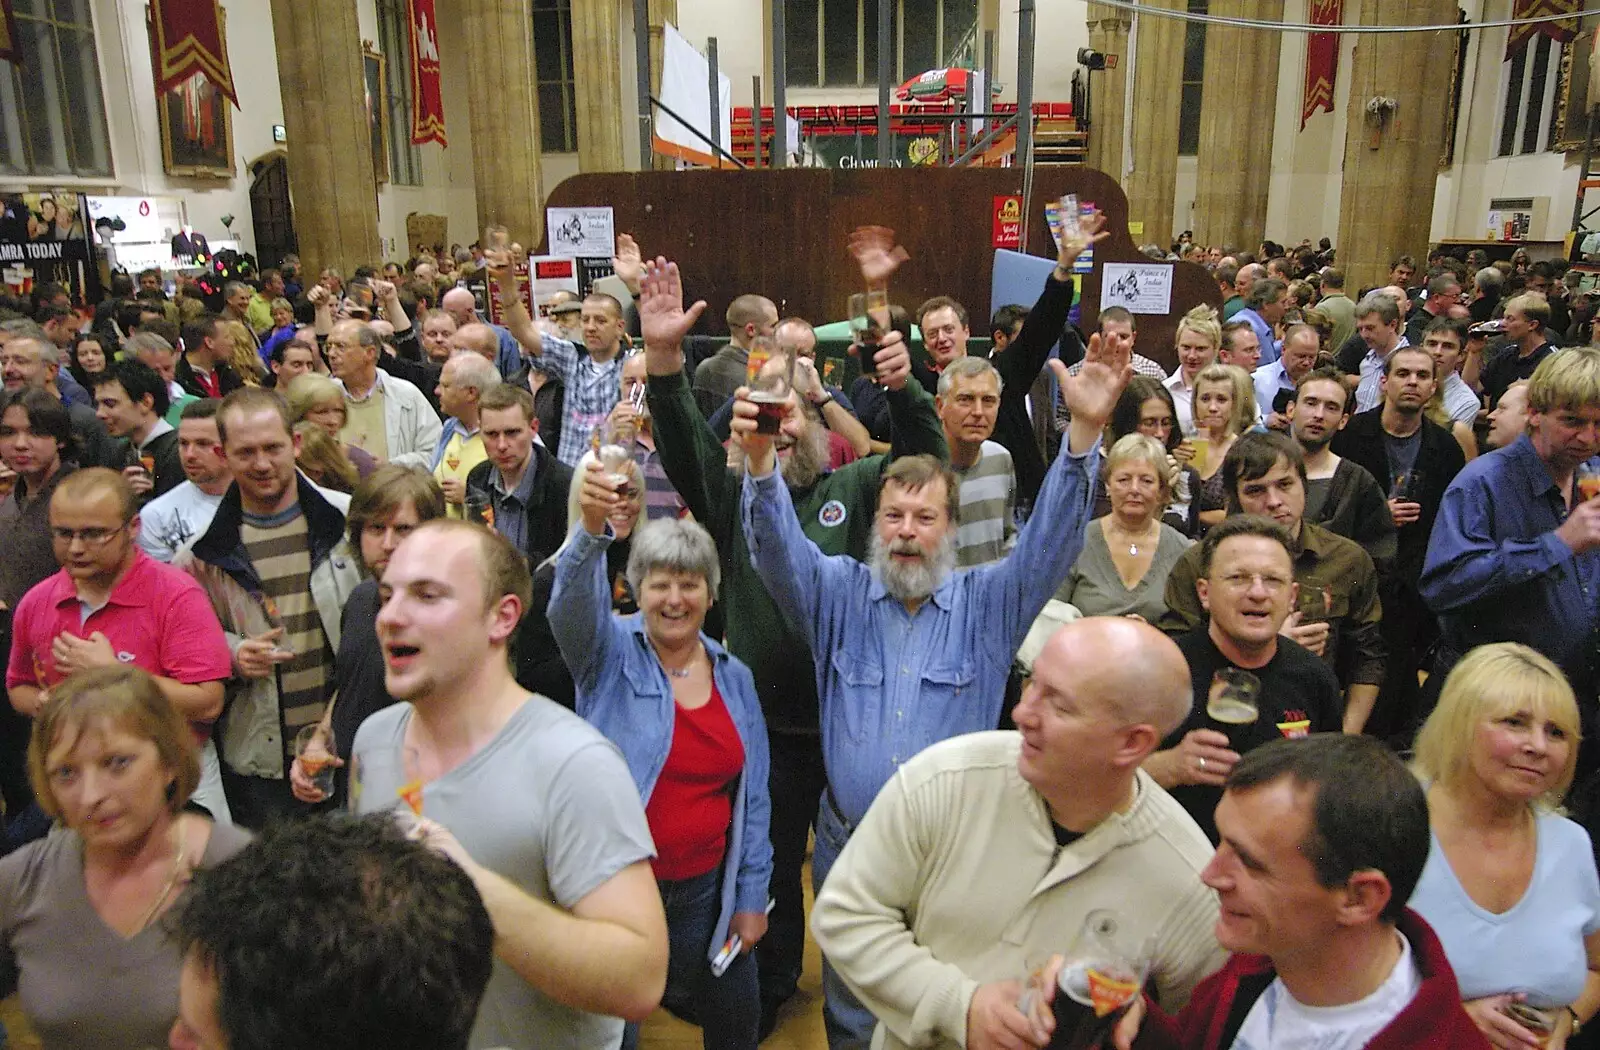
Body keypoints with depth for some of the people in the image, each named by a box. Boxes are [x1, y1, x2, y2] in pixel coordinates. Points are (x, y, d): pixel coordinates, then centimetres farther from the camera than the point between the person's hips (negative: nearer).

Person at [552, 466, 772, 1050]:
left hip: (705, 893, 4)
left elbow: (752, 798, 7)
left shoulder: (734, 678, 4)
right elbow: (574, 600, -30)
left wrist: (752, 897, 5)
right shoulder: (610, 655, -6)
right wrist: (592, 528, -48)